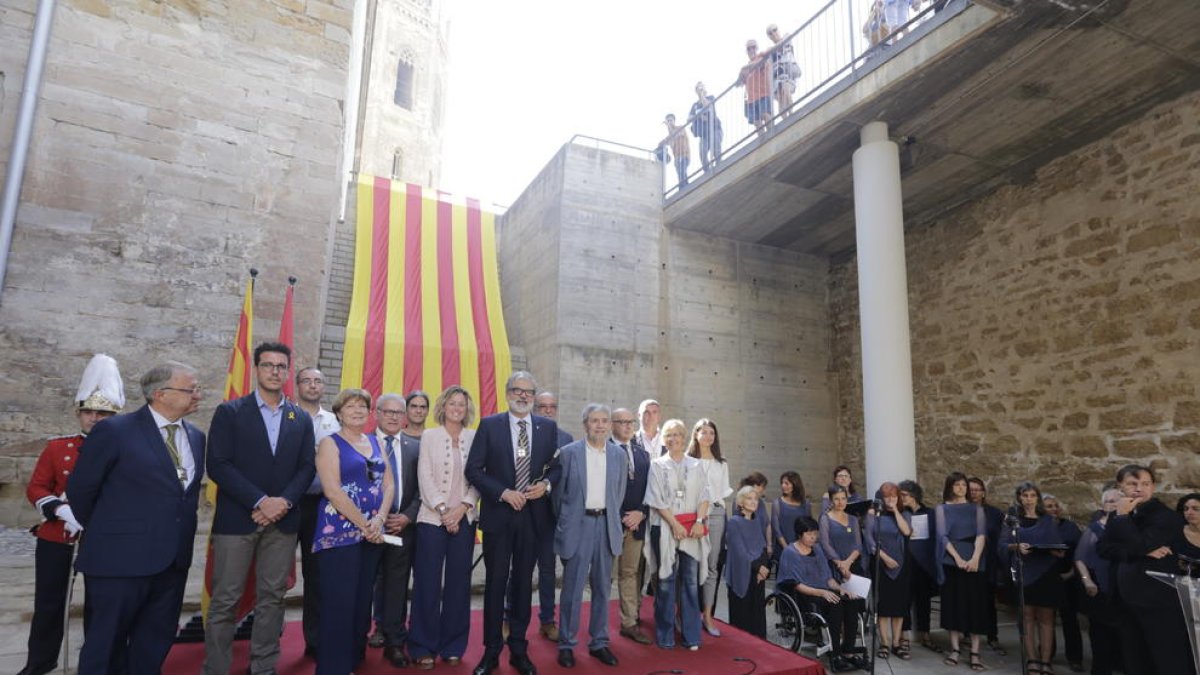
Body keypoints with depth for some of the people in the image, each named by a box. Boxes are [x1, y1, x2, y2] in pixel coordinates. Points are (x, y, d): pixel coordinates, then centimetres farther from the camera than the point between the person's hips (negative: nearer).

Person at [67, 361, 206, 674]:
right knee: (107, 645, 10)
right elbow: (80, 489, -2)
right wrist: (104, 533, 10)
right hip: (121, 558, -5)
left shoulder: (196, 436, 6)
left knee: (155, 642, 16)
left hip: (174, 559, 6)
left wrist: (180, 539, 13)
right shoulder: (114, 431, -12)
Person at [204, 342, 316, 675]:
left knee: (272, 598, 9)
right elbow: (218, 465, -8)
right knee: (225, 601, 2)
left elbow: (306, 467, 7)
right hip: (236, 518, -3)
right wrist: (260, 501, -15)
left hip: (283, 520, 3)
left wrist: (284, 501, -10)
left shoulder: (301, 418, 10)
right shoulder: (229, 412, 0)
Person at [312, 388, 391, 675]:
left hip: (373, 533, 6)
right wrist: (364, 525, -15)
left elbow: (389, 484, 8)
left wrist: (379, 519, -8)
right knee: (339, 603, -4)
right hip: (340, 533, -5)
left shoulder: (376, 442, 12)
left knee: (363, 600, 11)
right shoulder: (330, 443, -4)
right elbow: (332, 491, -14)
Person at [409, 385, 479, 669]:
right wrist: (443, 510, -12)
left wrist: (463, 506, -11)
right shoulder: (429, 436, 2)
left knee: (458, 583, 7)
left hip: (464, 519, 2)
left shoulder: (474, 437, 4)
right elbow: (425, 476, -4)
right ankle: (423, 647, 14)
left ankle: (453, 646, 19)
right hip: (432, 518, -1)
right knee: (428, 583, 1)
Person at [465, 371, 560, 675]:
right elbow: (473, 469, -6)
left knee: (523, 582, 11)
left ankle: (519, 649, 24)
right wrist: (503, 493, -15)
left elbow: (557, 465, 9)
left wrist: (546, 483, -11)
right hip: (498, 513, -2)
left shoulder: (548, 427, 3)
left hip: (532, 514, 2)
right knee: (496, 582, 6)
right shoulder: (489, 425, -3)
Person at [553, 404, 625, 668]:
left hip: (606, 525, 3)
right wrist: (564, 522, 6)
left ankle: (599, 642, 24)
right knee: (572, 587, 2)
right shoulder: (568, 452, -4)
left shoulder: (619, 455, 5)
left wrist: (610, 518, 12)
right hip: (577, 524, -3)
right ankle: (566, 644, 16)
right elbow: (559, 492, 2)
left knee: (602, 587, 11)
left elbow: (619, 493, 13)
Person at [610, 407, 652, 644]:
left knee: (631, 573, 10)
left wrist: (641, 513, -3)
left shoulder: (642, 453, 13)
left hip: (636, 521, 5)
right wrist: (619, 518, -11)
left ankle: (630, 623, 18)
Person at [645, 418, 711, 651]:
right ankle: (665, 635, 13)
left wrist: (699, 521, -10)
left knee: (691, 581, 3)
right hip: (665, 528, -2)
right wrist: (675, 524, -11)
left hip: (692, 529, 2)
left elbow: (703, 496, 5)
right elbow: (656, 499, -3)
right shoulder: (657, 465, 3)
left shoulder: (696, 465, 10)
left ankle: (691, 635, 12)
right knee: (666, 581, 2)